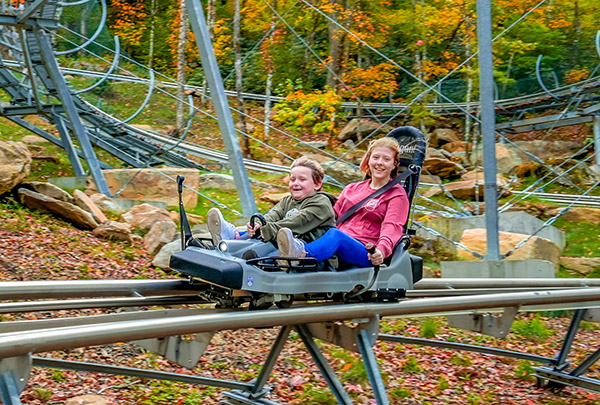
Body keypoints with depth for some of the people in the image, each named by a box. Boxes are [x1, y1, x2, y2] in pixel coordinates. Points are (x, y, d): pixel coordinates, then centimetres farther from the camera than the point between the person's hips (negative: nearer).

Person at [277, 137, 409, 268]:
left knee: (335, 234, -37)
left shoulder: (397, 195, 10)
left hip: (366, 255, -7)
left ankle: (302, 254, -65)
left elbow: (392, 227, -7)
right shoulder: (351, 189, 28)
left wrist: (382, 250, -29)